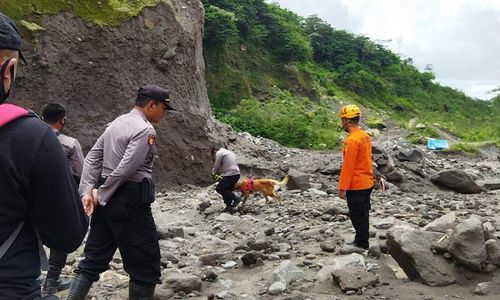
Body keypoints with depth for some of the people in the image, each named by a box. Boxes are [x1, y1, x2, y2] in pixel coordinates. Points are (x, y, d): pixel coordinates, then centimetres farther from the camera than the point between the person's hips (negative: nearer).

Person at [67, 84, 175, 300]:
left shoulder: (117, 122, 14)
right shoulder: (145, 130, -13)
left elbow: (92, 158, 10)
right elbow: (125, 169, -20)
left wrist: (87, 191, 2)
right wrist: (102, 195, -9)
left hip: (108, 198, 9)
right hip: (130, 200, -9)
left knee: (94, 258, 15)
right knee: (145, 264, 3)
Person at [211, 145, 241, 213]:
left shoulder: (219, 153, -2)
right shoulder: (230, 152, 26)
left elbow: (217, 165, -1)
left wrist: (213, 171, 20)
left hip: (230, 174, -9)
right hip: (236, 174, 9)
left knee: (219, 188, -4)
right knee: (227, 190, 16)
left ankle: (235, 198, -7)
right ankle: (229, 207, 16)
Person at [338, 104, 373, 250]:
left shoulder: (351, 140, -21)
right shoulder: (365, 136, 8)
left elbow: (347, 166, -22)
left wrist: (342, 188, -17)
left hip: (356, 186, -9)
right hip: (367, 183, 9)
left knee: (357, 216, 2)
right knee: (362, 214, 17)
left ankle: (362, 244, 12)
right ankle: (361, 241, 29)